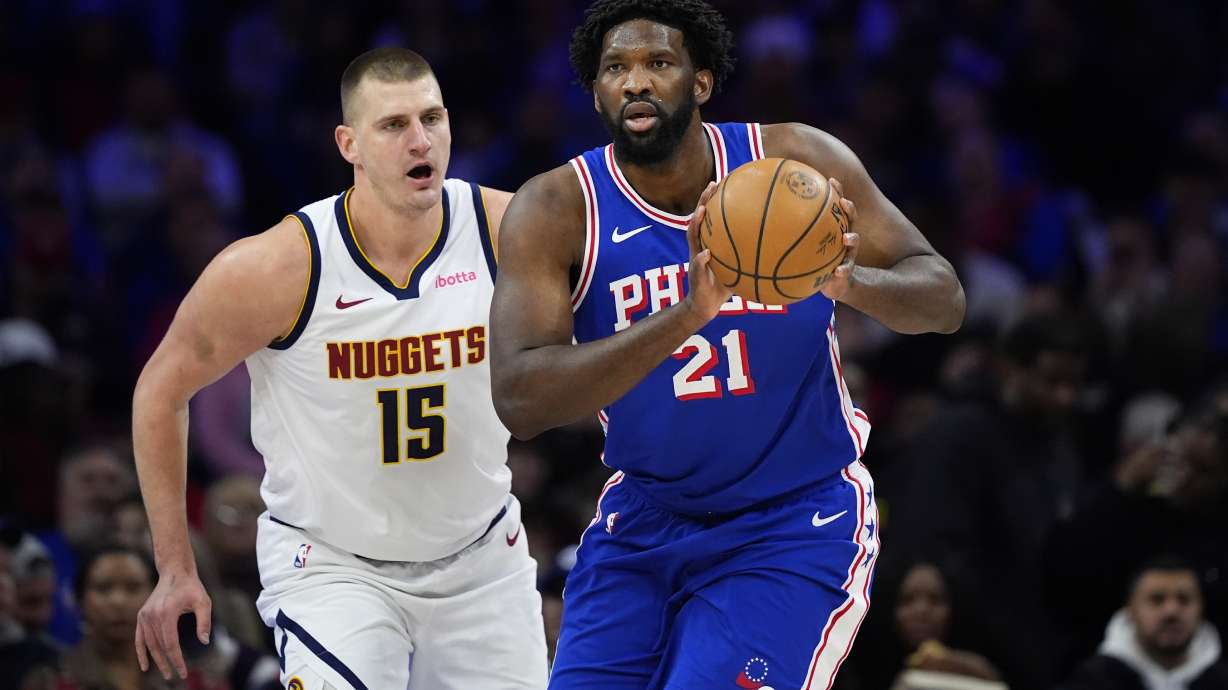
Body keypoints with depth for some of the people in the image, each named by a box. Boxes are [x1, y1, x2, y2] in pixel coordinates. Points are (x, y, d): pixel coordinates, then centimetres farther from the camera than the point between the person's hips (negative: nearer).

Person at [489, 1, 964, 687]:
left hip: (795, 532, -2)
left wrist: (851, 282, -32)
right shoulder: (557, 210, -12)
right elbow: (519, 400, -25)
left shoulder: (797, 162, -10)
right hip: (644, 522, 2)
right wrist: (687, 315, -38)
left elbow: (945, 300, -8)